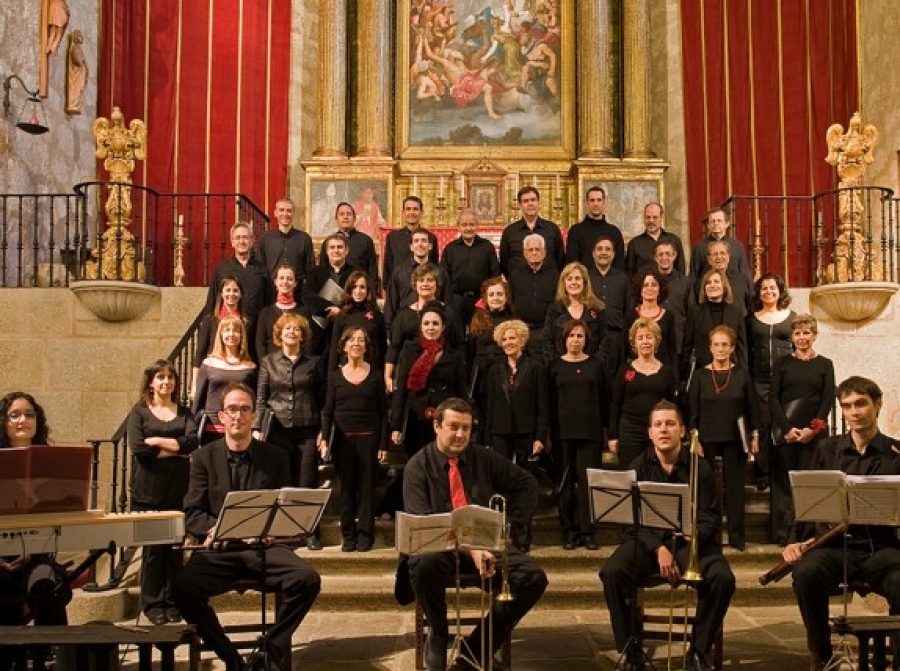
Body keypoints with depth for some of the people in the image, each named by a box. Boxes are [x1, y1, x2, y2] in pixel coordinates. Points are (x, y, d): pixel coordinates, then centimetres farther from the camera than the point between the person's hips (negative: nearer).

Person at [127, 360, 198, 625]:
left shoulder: (184, 412, 12)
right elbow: (138, 447, -9)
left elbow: (192, 442, -5)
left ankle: (172, 603, 14)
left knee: (176, 547, 3)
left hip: (178, 489, 2)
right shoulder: (139, 411, 6)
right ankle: (153, 604, 12)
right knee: (152, 548, 0)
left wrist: (157, 440, -10)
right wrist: (176, 450, -6)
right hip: (149, 491, -2)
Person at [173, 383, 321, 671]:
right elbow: (192, 514, 5)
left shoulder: (276, 457, 13)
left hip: (264, 547, 0)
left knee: (308, 579, -28)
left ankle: (273, 647, -4)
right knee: (183, 588, -30)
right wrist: (216, 528, -16)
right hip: (219, 550, 0)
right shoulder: (204, 457, 11)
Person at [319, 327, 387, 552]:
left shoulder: (375, 374, 4)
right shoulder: (335, 376, 7)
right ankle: (348, 536, 9)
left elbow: (383, 411, 3)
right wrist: (324, 438, -6)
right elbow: (327, 411, 7)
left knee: (367, 487, 0)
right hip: (343, 438, 1)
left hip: (368, 438, -1)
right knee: (346, 487, 3)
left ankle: (365, 535, 6)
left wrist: (383, 444, -3)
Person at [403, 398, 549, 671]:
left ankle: (477, 648, -8)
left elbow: (527, 484, 18)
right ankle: (438, 637, -9)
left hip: (487, 540, 4)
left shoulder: (484, 458, 9)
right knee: (423, 564, -39)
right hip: (440, 545, -3)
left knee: (534, 578, -21)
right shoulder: (418, 467, -3)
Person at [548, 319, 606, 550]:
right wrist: (549, 431, -3)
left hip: (589, 431, 0)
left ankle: (587, 529, 2)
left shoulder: (595, 365, 9)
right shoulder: (555, 366, 6)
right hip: (563, 431, 0)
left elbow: (602, 400, 9)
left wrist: (606, 429, 3)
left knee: (587, 478, -3)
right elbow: (550, 400, 4)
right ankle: (569, 530, 9)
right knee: (566, 480, 2)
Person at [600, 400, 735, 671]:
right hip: (647, 540, 0)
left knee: (723, 579, -27)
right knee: (612, 572, -28)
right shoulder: (639, 467, 4)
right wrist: (659, 548, -21)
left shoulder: (700, 467, 2)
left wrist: (695, 534, -25)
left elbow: (710, 518, 0)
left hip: (690, 541, 0)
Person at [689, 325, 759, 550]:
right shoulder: (700, 375, 1)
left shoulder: (741, 374, 2)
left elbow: (751, 406, 6)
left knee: (735, 485, 4)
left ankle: (736, 536, 12)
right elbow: (693, 410, 2)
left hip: (735, 439, 0)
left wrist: (754, 435, 4)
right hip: (708, 438, 0)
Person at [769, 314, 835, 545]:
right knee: (783, 481, 0)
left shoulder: (825, 364, 8)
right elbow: (773, 397, 1)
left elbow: (828, 399, 2)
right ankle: (783, 533, 4)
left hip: (814, 431, 0)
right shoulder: (782, 363, 8)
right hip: (784, 431, 0)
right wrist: (787, 428, -11)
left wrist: (813, 428, -11)